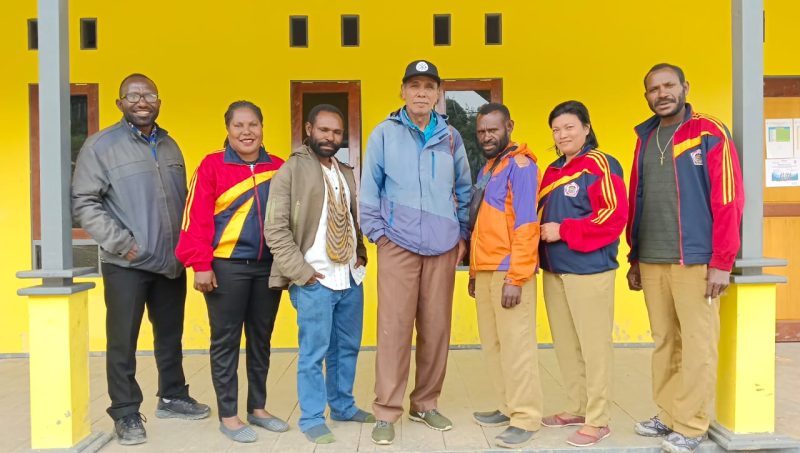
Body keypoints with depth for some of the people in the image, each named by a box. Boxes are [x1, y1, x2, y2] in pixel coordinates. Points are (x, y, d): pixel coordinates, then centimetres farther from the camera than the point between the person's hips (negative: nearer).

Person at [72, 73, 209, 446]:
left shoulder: (170, 146, 13)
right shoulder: (101, 145, -4)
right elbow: (83, 202, -9)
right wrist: (120, 242, -15)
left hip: (172, 262, 5)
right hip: (126, 264, -5)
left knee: (171, 335, 15)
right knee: (123, 341, 3)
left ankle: (172, 397, 31)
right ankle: (125, 414, 17)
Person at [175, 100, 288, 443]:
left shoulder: (278, 167, 7)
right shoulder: (212, 165, -5)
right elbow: (197, 218, -8)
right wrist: (201, 265, -12)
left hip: (268, 266, 4)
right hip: (227, 267, -4)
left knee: (261, 339, 14)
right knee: (226, 341, 5)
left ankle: (258, 408, 28)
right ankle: (228, 416, 18)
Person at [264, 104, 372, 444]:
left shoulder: (347, 174, 14)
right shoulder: (290, 171, -7)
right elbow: (275, 229, -12)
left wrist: (360, 255, 8)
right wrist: (301, 272, -15)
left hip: (350, 277, 7)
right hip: (315, 280, -6)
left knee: (347, 348, 15)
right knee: (314, 352, 1)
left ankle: (343, 406, 32)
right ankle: (312, 419, 16)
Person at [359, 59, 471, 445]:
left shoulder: (451, 137, 9)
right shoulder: (384, 133, 2)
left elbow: (464, 189, 16)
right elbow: (369, 188, 3)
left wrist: (462, 234, 12)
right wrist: (377, 233, -3)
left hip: (443, 247, 3)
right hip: (398, 245, -3)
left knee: (436, 327, 8)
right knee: (394, 327, -3)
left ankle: (426, 404, 24)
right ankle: (387, 412, 8)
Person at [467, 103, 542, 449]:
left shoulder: (520, 165, -8)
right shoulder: (486, 169, 18)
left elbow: (526, 225, -16)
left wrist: (516, 277, -20)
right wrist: (474, 271, 17)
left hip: (509, 273, -8)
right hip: (485, 273, 8)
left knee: (516, 346, -3)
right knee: (492, 345, 13)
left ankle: (526, 418, 8)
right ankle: (509, 408, 25)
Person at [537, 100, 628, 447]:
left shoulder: (601, 164, -6)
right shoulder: (553, 171, 17)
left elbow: (614, 214, -16)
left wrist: (564, 231, -16)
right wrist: (541, 234, 4)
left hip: (588, 268, -7)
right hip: (554, 269, 8)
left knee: (594, 345, 0)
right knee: (565, 343, 13)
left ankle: (598, 421, 10)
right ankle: (577, 408, 27)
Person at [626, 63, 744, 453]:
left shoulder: (711, 134, -3)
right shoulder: (645, 139, 13)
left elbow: (728, 200, -8)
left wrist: (722, 262, -12)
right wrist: (633, 259, 14)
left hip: (695, 261, -5)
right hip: (651, 262, 5)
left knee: (697, 345, 2)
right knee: (664, 343, 12)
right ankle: (668, 415, 25)